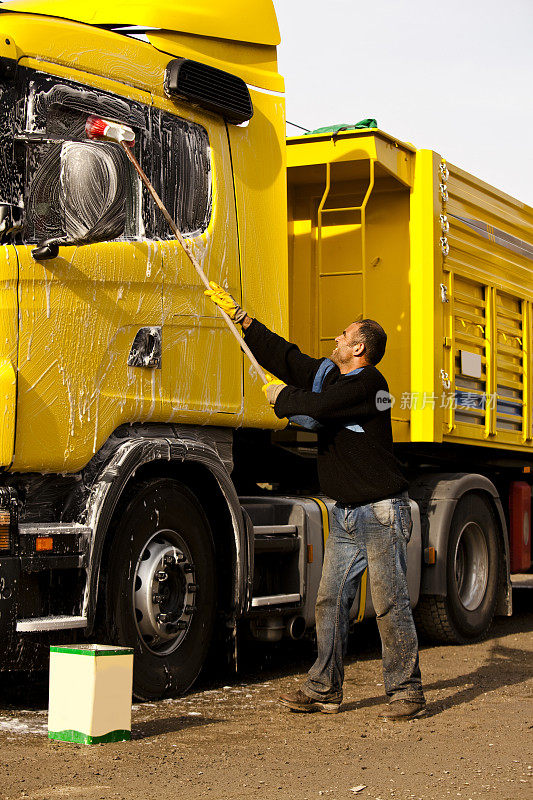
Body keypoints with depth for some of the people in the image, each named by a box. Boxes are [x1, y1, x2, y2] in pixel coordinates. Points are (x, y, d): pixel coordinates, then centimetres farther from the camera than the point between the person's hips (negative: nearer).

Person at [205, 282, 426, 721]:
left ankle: (407, 693, 6)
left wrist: (281, 396, -5)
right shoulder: (326, 373, 13)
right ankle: (324, 689, 13)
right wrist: (239, 315, 21)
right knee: (331, 600, 7)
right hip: (347, 514, 8)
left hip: (382, 512, -8)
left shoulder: (368, 382, -13)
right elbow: (282, 355, 20)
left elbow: (317, 407, -25)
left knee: (390, 604, -4)